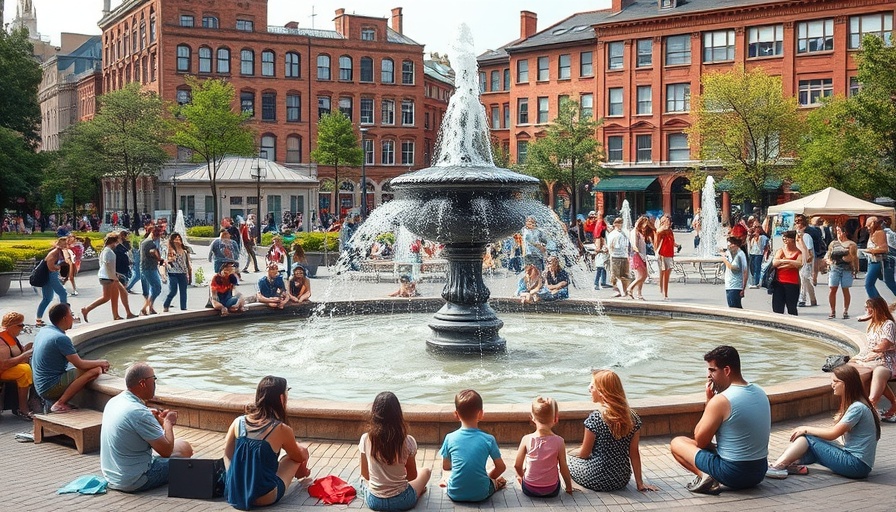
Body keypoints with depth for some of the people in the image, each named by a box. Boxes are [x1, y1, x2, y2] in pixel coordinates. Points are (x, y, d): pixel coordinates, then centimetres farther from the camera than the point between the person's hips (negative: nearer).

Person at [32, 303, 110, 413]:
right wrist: (100, 363, 2)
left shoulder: (44, 331, 10)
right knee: (95, 370, -21)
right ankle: (59, 404, -15)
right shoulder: (61, 338, -19)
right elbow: (79, 364, -16)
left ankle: (61, 401, 7)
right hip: (51, 388, -10)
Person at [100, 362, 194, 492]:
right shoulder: (139, 412, -25)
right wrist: (168, 422, -3)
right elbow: (166, 451, -19)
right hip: (134, 482, -9)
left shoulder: (114, 401, 2)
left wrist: (157, 420, 6)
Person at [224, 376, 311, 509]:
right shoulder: (282, 429, -14)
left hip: (234, 493, 4)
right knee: (302, 451, 16)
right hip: (263, 499, -4)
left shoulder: (238, 422, -4)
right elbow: (300, 457, 5)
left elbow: (227, 455, 7)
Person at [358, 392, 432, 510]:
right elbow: (412, 476, -3)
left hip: (373, 501, 2)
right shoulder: (407, 441, -18)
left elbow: (365, 475, -1)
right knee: (426, 471, 28)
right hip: (402, 501, -2)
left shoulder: (365, 439, -14)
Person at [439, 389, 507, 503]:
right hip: (481, 495, -1)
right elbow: (501, 467, 1)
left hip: (455, 495, 2)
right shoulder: (488, 439, -9)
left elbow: (445, 466, 7)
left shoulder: (450, 438, -6)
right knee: (501, 480, 29)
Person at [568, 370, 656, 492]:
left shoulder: (595, 418, -19)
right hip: (622, 481, 5)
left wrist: (569, 453, 11)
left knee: (568, 459, 22)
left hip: (597, 480, -5)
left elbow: (584, 453, -10)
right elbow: (634, 452, 0)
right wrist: (639, 482, 7)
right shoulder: (633, 418, -4)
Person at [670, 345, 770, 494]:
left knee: (677, 442, 7)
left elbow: (700, 441, -8)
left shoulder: (720, 400, -20)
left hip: (733, 474, -8)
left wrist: (709, 400, -6)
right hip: (760, 473, 8)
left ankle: (705, 476, -11)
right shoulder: (760, 393, 4)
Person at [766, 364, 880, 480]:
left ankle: (778, 466, -15)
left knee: (808, 437, -10)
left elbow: (833, 434, -17)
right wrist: (806, 430, 2)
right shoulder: (852, 405, 14)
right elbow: (836, 430, 12)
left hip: (857, 465, -9)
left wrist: (806, 429, -6)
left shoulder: (858, 408, -15)